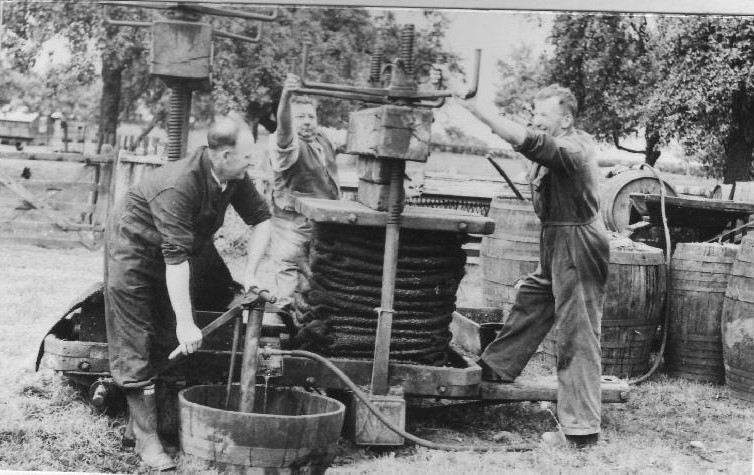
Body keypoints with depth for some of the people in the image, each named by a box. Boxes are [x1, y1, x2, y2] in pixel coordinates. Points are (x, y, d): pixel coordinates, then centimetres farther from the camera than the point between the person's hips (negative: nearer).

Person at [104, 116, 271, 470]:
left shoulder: (234, 178, -14)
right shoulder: (178, 186, -37)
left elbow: (261, 219, -1)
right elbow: (175, 258, -39)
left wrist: (250, 273, -11)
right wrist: (185, 324, -40)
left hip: (188, 244, 8)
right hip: (135, 248, -8)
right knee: (137, 350, -6)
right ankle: (146, 439, 0)